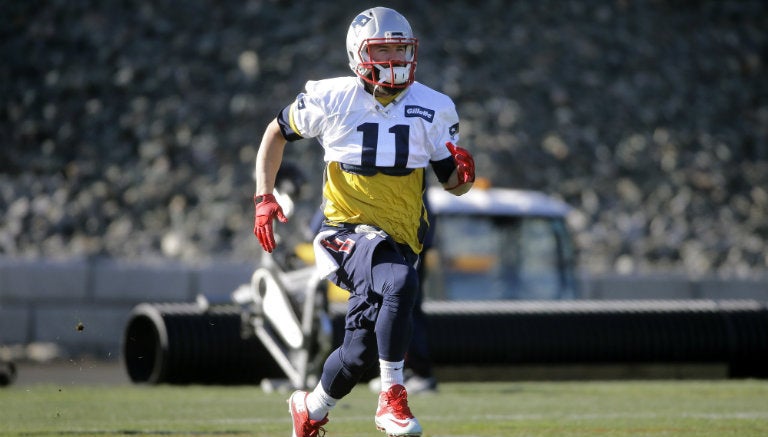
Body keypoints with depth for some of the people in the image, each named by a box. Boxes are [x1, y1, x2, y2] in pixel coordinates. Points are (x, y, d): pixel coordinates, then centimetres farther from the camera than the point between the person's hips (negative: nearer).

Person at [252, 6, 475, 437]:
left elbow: (453, 184, 7)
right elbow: (277, 132, 11)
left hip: (399, 239, 4)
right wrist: (264, 196, 1)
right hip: (349, 230, -4)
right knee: (401, 283, -35)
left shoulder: (434, 108, 1)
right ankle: (392, 398, -24)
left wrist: (464, 172, -17)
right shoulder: (330, 99, -5)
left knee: (359, 352, 5)